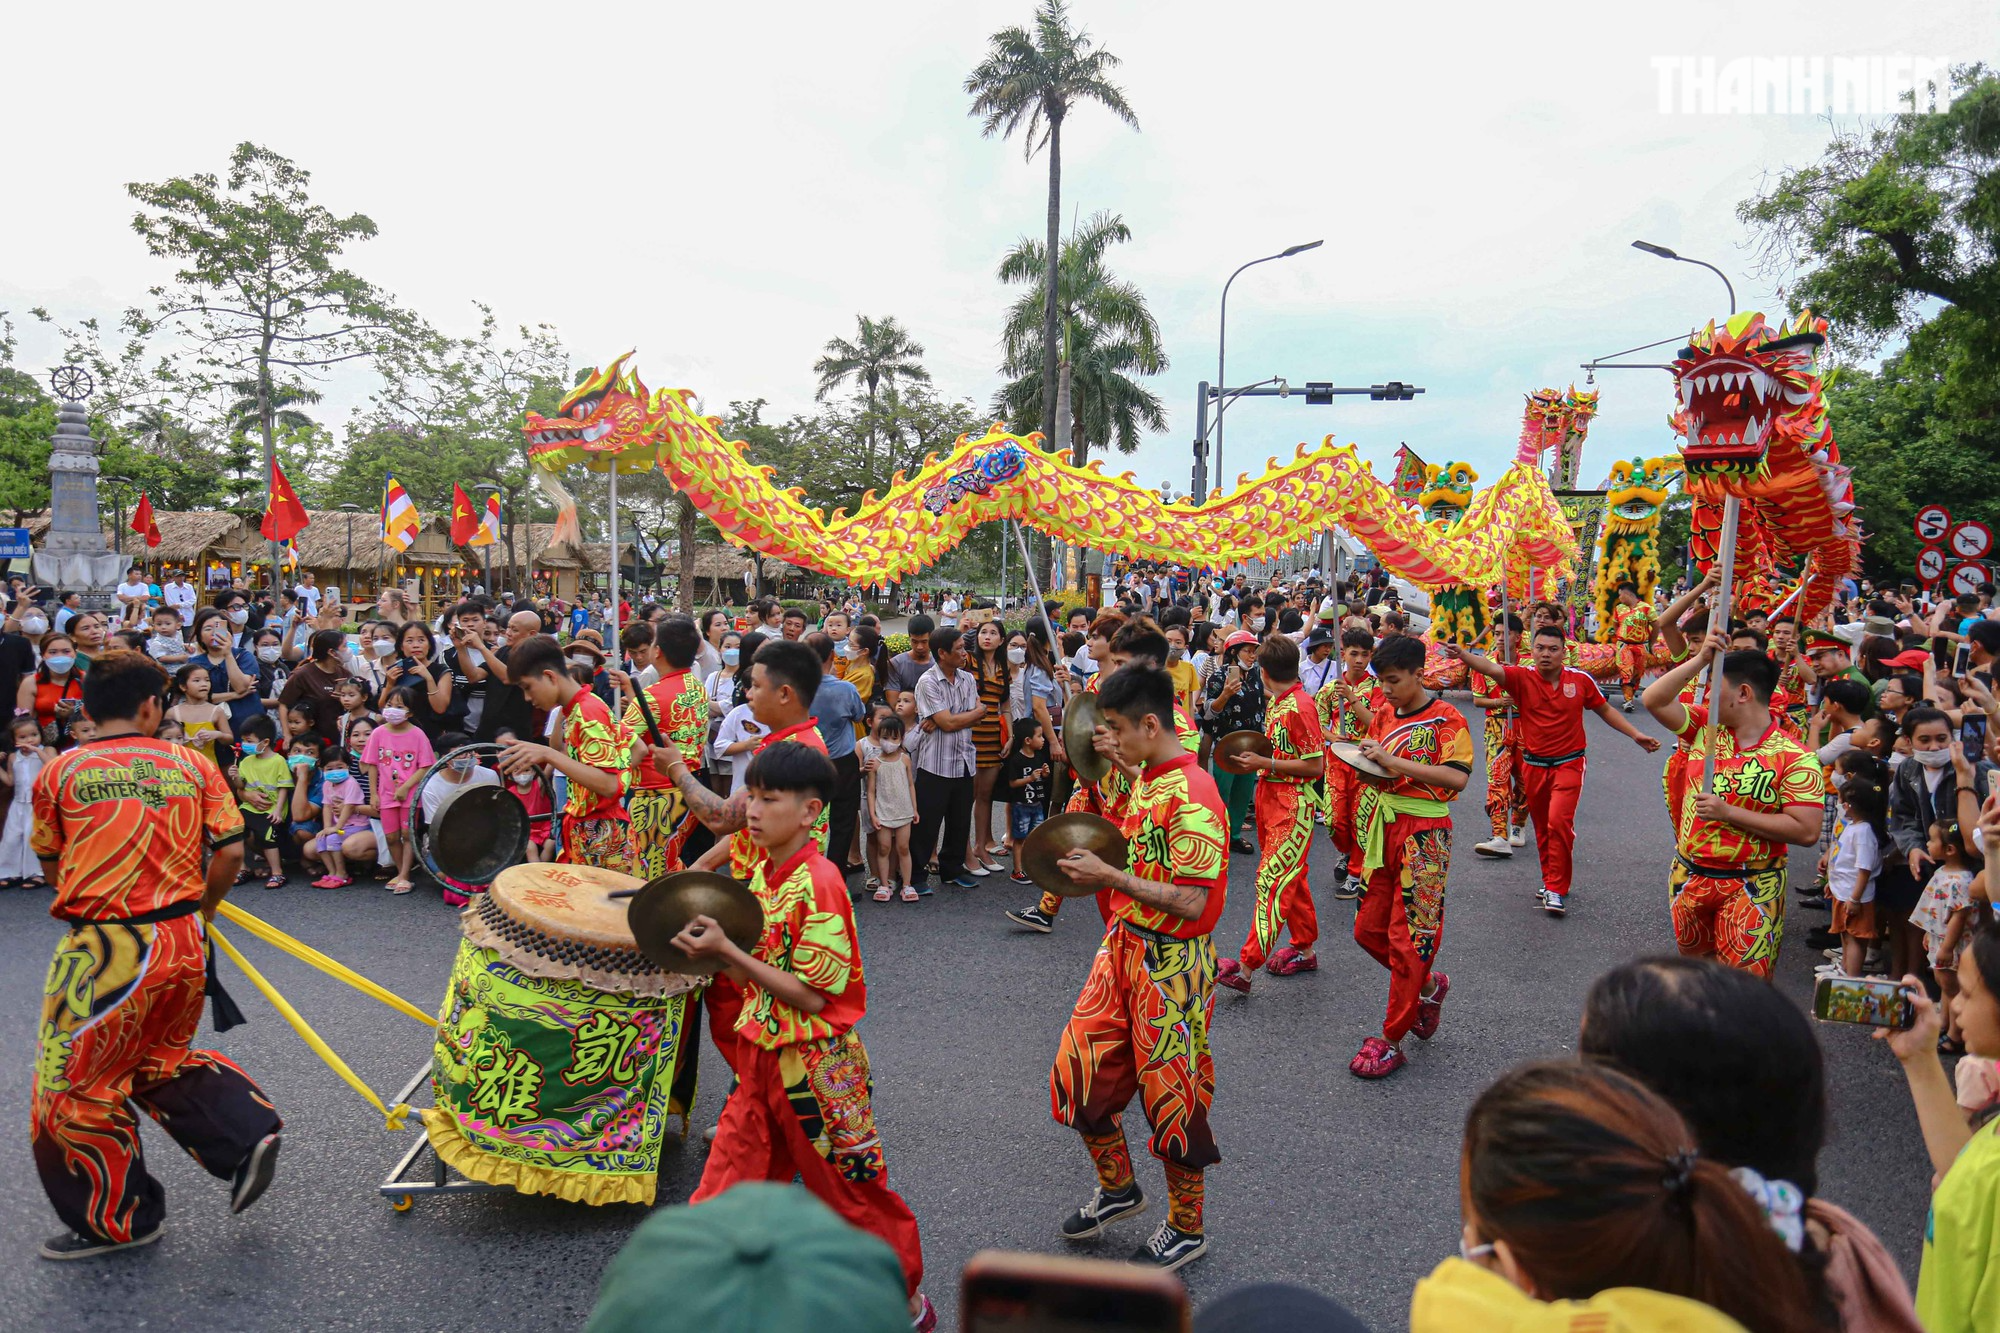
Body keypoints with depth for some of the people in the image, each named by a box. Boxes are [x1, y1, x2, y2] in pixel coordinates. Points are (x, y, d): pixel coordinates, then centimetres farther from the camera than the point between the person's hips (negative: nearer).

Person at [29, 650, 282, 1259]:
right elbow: (231, 851, -2)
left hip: (105, 947, -4)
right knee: (161, 1057, 27)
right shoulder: (193, 764, 1)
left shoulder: (58, 773, -3)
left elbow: (53, 866, 10)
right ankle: (246, 1134, 14)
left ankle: (119, 1220, 25)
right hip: (184, 942, 4)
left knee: (75, 1084, 14)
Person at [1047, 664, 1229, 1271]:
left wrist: (1110, 876, -23)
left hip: (1171, 964, -9)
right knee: (1077, 1073, 13)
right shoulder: (1146, 779, 7)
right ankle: (1117, 1188, 36)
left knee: (1171, 1096, 5)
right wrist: (1095, 867, 3)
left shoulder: (1191, 795, -22)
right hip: (1123, 948, 9)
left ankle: (1186, 1230, 26)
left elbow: (1191, 902, -26)